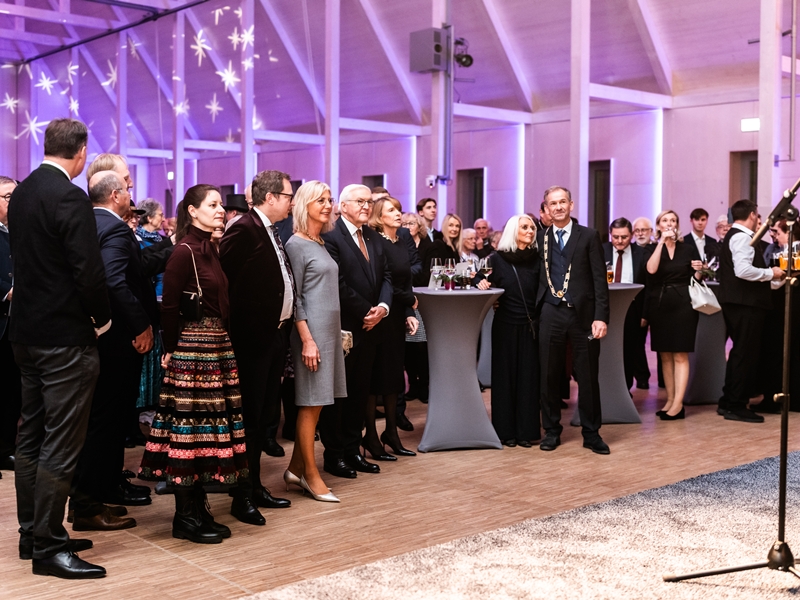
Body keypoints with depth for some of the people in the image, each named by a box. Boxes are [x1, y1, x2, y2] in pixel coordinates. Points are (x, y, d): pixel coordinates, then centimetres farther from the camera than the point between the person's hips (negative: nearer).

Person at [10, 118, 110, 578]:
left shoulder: (21, 194, 9)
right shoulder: (70, 198, -17)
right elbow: (89, 271, -21)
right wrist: (102, 320, -5)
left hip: (28, 332, 9)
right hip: (66, 337, -9)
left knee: (32, 438, 16)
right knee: (61, 445, -2)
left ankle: (32, 533, 27)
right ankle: (49, 547, 5)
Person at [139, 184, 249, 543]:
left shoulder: (210, 248, 14)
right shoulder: (185, 250, -11)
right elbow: (169, 305, -13)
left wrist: (223, 339, 9)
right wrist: (171, 349, -8)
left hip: (217, 345, 9)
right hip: (193, 347, -9)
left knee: (209, 425, 12)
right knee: (191, 423, -3)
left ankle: (197, 510, 22)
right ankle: (186, 518, 7)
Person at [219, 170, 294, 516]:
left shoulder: (272, 233, 15)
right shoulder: (244, 229, -14)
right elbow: (226, 280, -19)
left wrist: (284, 327, 9)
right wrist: (245, 325, -15)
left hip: (277, 334, 9)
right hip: (254, 336, -9)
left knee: (265, 413, 15)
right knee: (250, 417, -1)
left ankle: (256, 487, 26)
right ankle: (243, 494, 9)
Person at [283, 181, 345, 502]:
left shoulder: (321, 244, 15)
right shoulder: (296, 244, -8)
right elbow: (294, 297, -12)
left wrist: (336, 332, 13)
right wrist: (307, 340, -18)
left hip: (330, 328, 8)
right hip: (312, 330, -8)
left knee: (313, 403, 10)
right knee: (311, 403, -2)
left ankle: (295, 468, 19)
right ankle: (310, 474, 8)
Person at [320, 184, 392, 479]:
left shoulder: (373, 236, 13)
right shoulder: (331, 236, -12)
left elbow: (385, 276, 11)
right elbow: (338, 283, -18)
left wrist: (382, 307, -6)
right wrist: (366, 312, -12)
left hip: (369, 327, 7)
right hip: (343, 328, -7)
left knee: (359, 392, 13)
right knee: (336, 393, 4)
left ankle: (353, 451, 23)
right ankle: (334, 455, 15)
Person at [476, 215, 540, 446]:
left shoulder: (536, 258, 3)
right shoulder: (497, 258, -2)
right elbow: (481, 282, 3)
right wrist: (482, 285, -18)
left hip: (530, 326, 2)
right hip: (505, 325, -2)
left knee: (529, 377, 5)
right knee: (505, 376, 5)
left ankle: (527, 430, 14)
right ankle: (506, 430, 13)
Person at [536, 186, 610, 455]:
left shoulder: (589, 236, 1)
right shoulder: (540, 238, 8)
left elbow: (600, 279, -3)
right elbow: (538, 276, 9)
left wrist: (600, 317, -11)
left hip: (582, 313, -2)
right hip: (551, 313, 2)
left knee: (587, 375, 5)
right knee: (549, 374, 7)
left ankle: (591, 433, 16)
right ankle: (552, 430, 20)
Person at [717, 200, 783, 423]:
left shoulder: (733, 236, 17)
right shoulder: (742, 237, -14)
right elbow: (743, 270, -27)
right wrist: (770, 273, -14)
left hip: (737, 302, 11)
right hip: (745, 303, -11)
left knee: (740, 352, 17)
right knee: (745, 353, -5)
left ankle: (728, 402, 22)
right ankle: (736, 406, 0)